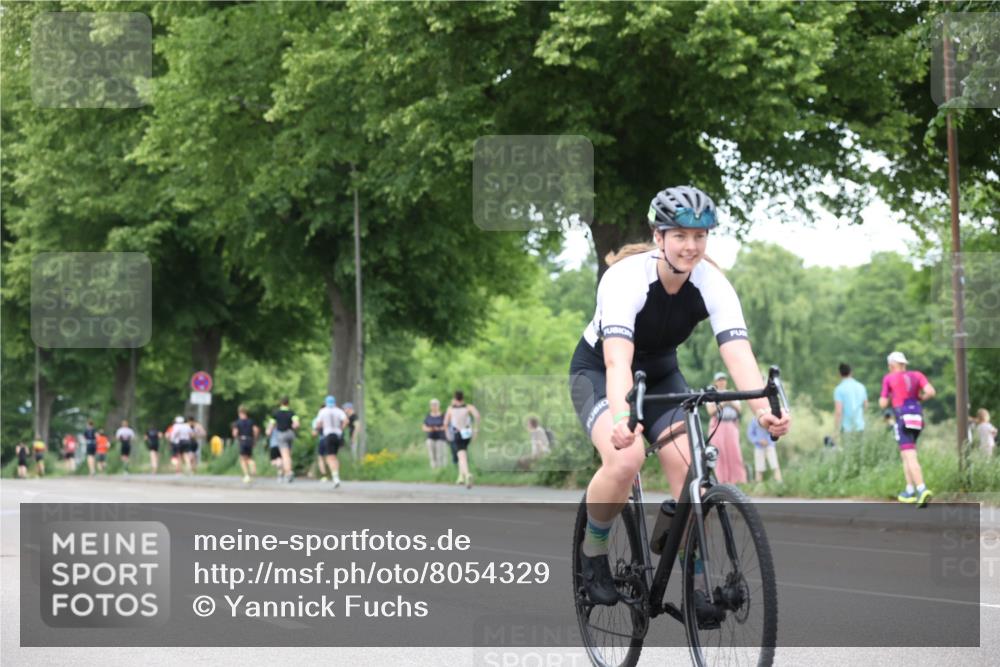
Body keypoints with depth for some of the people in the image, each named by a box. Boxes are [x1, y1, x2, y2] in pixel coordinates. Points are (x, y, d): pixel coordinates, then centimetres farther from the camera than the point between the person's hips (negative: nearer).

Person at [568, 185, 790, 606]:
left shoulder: (712, 284, -20)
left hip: (660, 374, 4)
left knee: (688, 468, -17)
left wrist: (763, 408, -51)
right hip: (598, 372, -4)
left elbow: (738, 352, -33)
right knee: (625, 459, -31)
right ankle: (593, 553, -7)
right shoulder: (627, 278, -32)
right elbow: (617, 358, -45)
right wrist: (620, 417, -63)